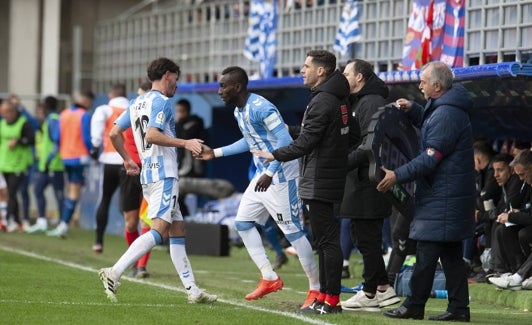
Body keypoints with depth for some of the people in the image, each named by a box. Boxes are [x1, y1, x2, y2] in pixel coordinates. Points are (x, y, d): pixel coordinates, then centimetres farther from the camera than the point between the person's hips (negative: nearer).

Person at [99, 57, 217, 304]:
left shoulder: (136, 103, 18)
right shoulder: (162, 101, -8)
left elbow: (114, 133, 16)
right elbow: (152, 135, -21)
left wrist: (127, 159, 27)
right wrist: (184, 143, -20)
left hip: (148, 173, 10)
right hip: (163, 174, -10)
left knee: (177, 231, 9)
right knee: (159, 230, -17)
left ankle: (192, 290, 8)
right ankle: (114, 273, -26)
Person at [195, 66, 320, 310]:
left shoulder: (261, 108, -22)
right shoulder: (239, 111, 9)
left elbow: (285, 141, -26)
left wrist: (269, 173, -29)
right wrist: (216, 153, 24)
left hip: (281, 177, -10)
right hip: (262, 176, 10)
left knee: (293, 231, -7)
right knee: (243, 222, 11)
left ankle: (316, 289, 2)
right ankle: (269, 278, 15)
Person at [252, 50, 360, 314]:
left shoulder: (322, 102, -17)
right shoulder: (340, 100, 13)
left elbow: (305, 142, -20)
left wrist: (274, 155, -6)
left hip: (319, 183, -10)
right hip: (332, 181, 10)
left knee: (327, 241, -8)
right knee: (324, 241, 14)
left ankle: (331, 300, -6)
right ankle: (324, 296, 19)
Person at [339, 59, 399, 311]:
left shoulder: (372, 103, -13)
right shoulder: (359, 102, 20)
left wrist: (344, 163, -23)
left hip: (368, 184, -11)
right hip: (361, 183, 11)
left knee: (366, 237, -5)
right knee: (362, 235, 14)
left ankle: (371, 294, 1)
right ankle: (383, 289, 18)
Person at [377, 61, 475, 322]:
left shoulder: (447, 115, -19)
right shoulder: (443, 108, 14)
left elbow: (431, 158, -23)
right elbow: (431, 127, 35)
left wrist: (398, 175, -19)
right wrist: (413, 110, 18)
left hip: (443, 198, -11)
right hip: (451, 195, 11)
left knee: (427, 251, -6)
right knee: (451, 254, 10)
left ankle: (414, 306, -2)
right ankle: (459, 307, 11)